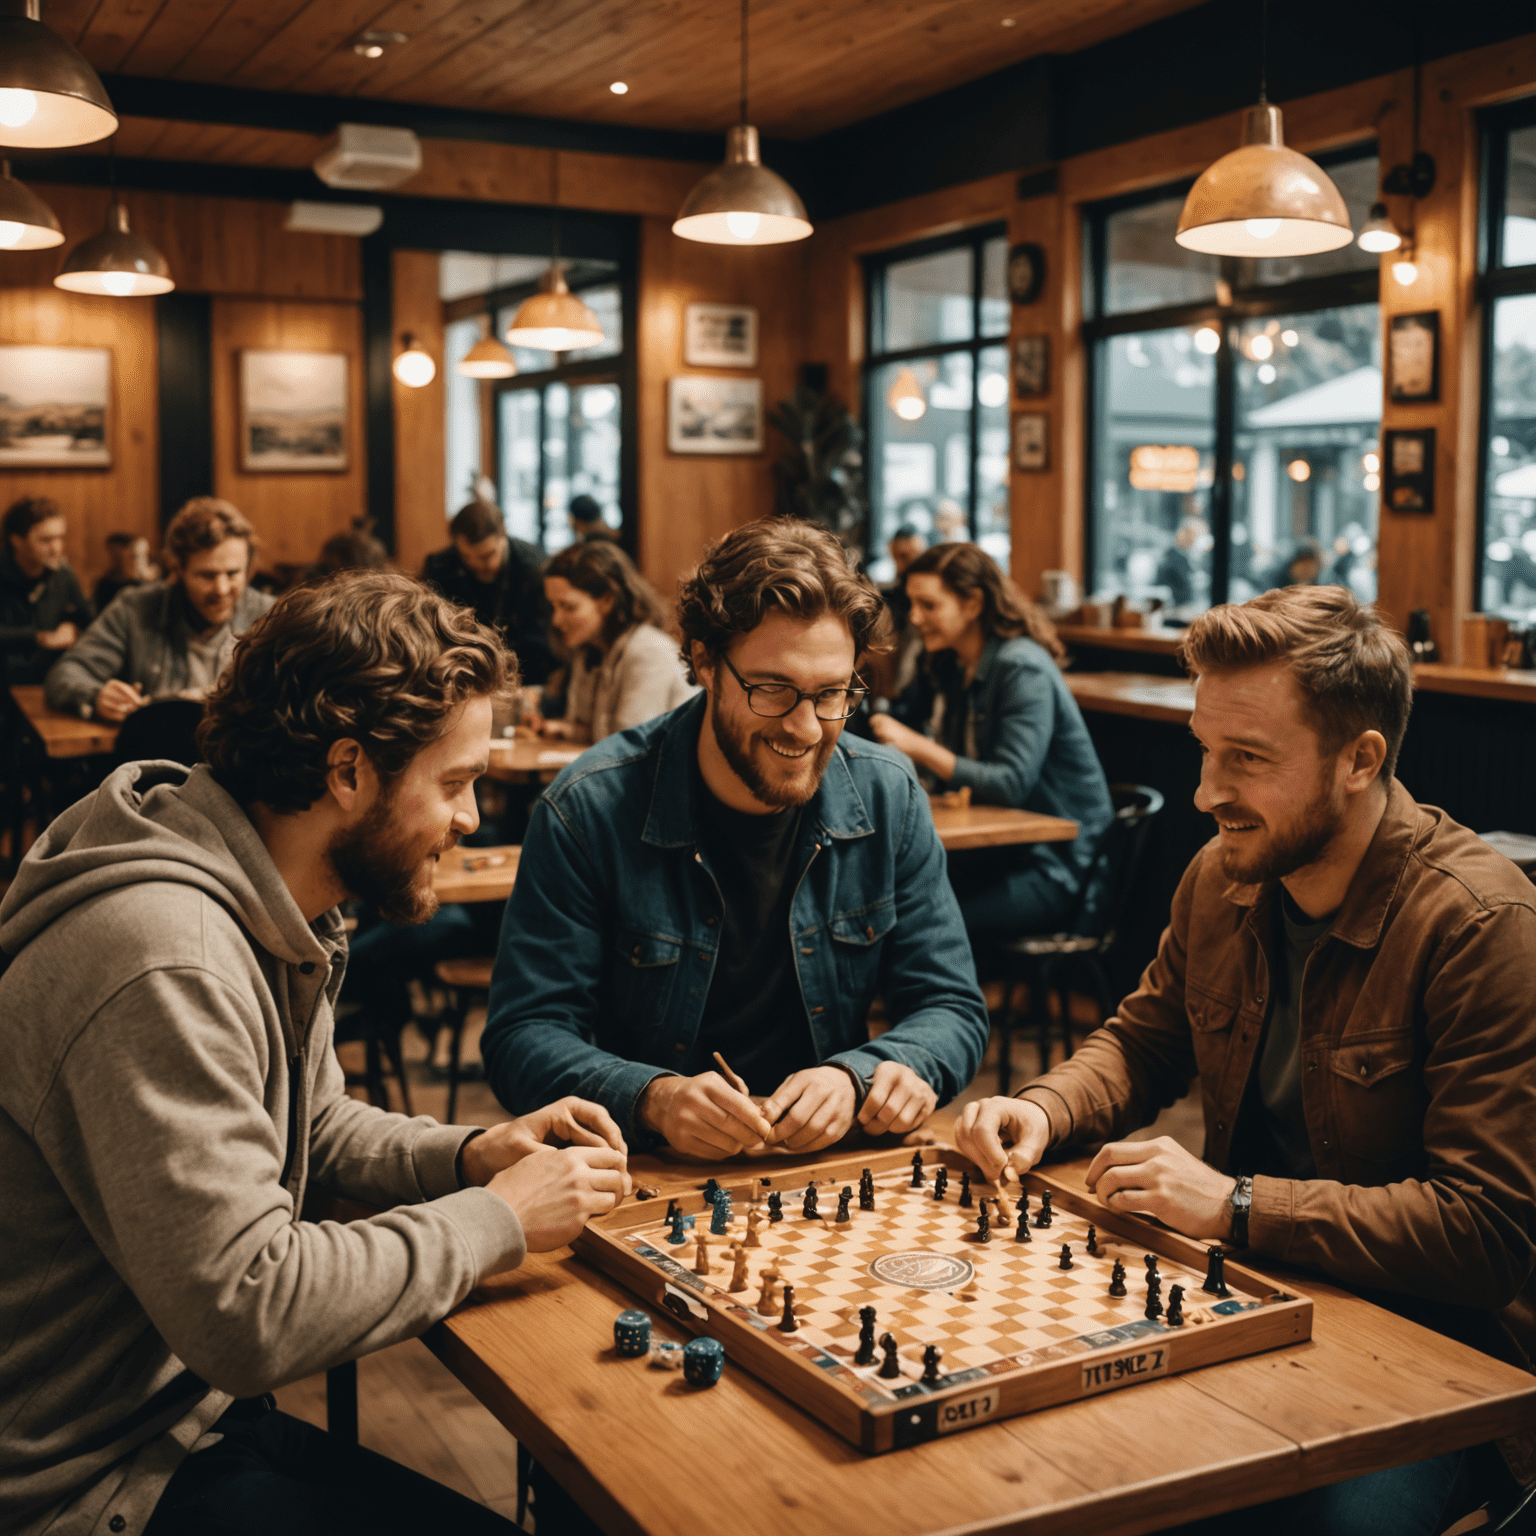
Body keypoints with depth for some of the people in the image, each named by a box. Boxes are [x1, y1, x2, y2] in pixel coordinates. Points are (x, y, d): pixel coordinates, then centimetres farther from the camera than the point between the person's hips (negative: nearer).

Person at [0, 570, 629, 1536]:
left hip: (204, 1413, 9)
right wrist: (494, 1220, -19)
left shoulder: (277, 920, 3)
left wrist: (468, 1156, 0)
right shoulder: (165, 964, -29)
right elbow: (247, 1315, -31)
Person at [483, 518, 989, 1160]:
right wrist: (653, 1098, -30)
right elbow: (524, 1036, -11)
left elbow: (953, 1009, 2)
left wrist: (853, 1078, -19)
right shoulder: (589, 810, -12)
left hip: (828, 1165, 3)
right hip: (642, 1171, -3)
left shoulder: (889, 799, -2)